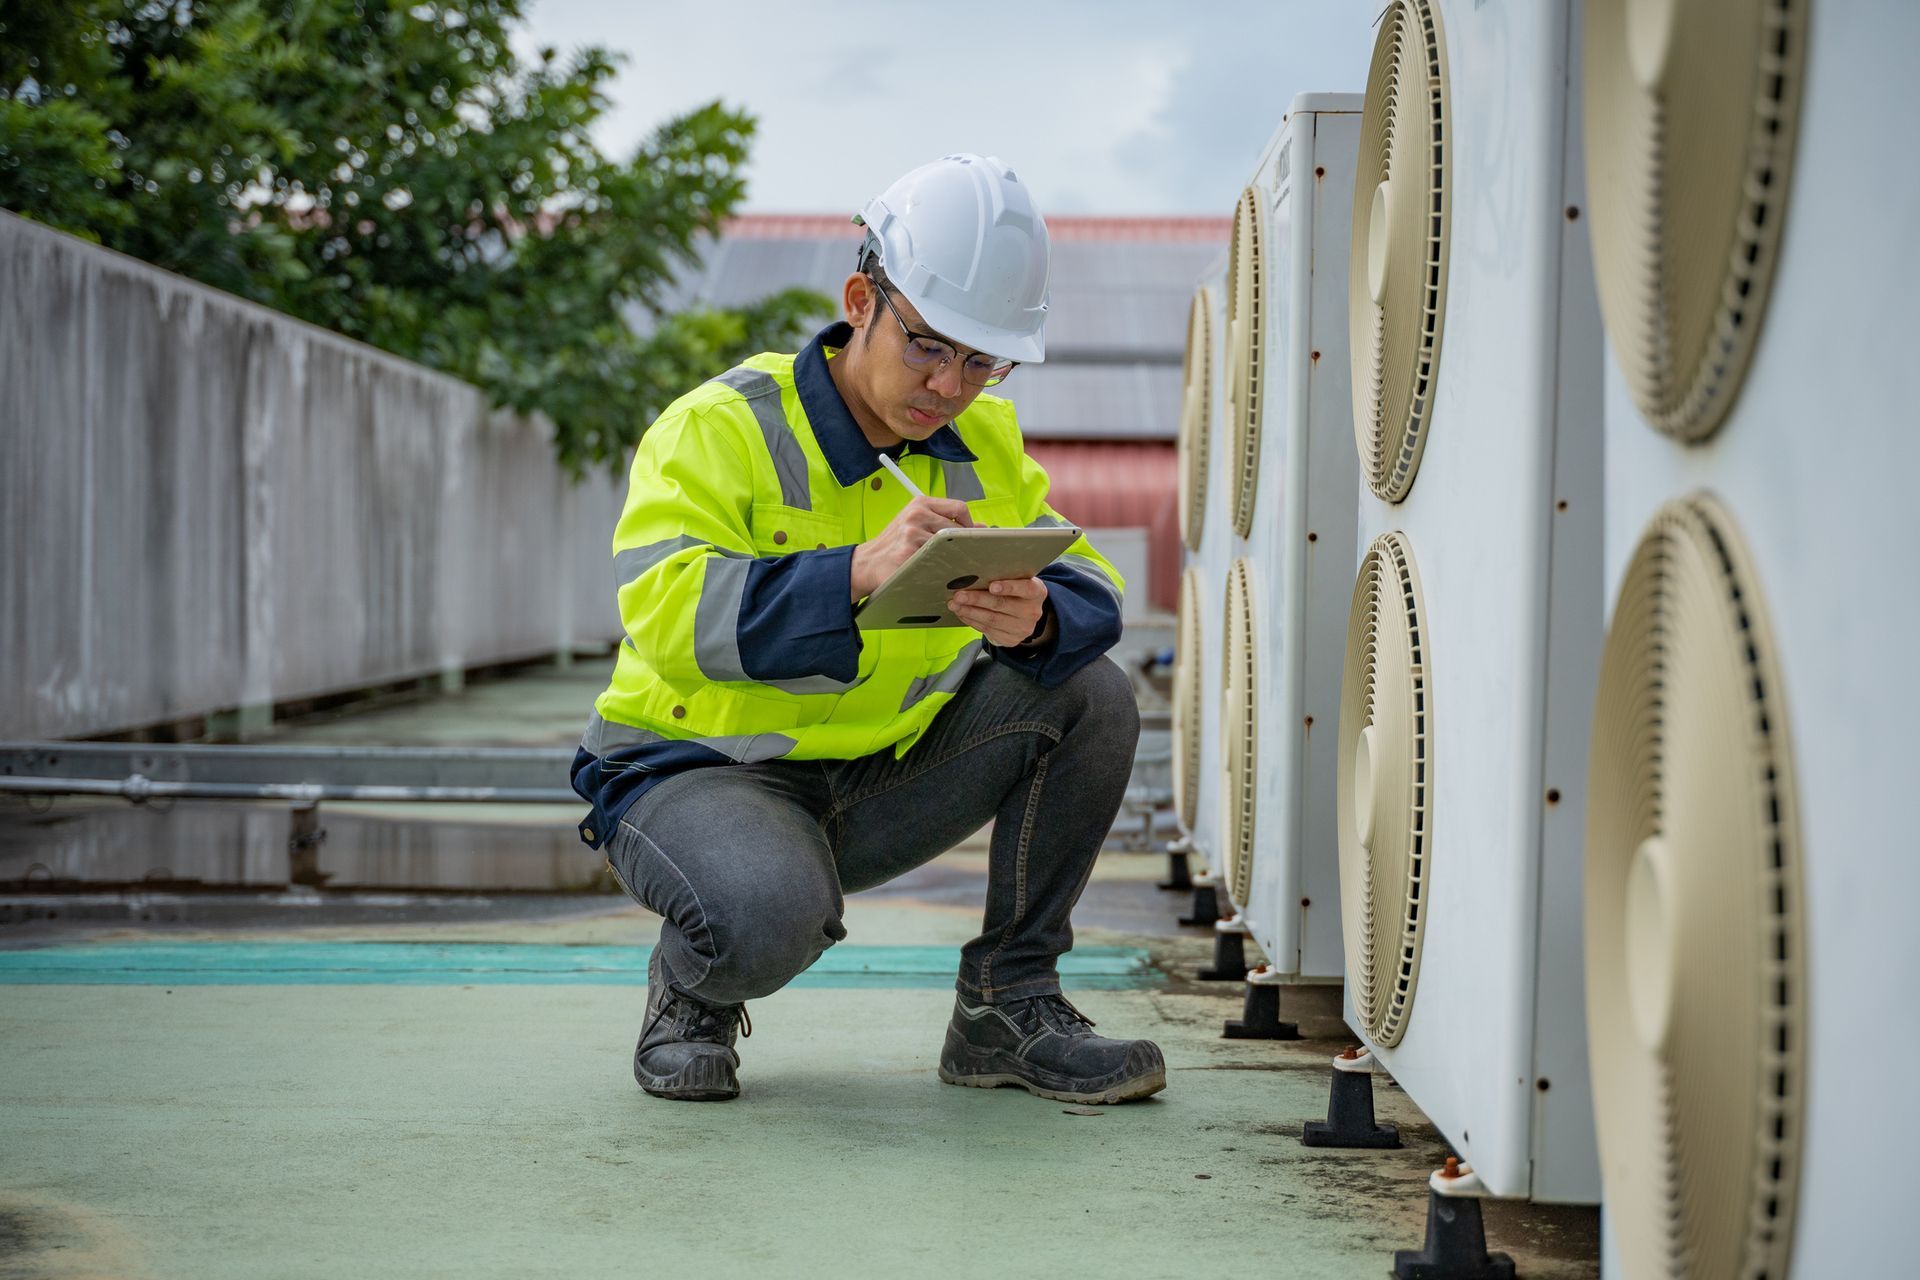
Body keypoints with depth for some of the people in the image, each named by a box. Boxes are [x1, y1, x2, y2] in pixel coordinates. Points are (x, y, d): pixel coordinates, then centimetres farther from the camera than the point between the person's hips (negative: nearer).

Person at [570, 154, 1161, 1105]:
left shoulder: (985, 445, 4)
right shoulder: (720, 427, -15)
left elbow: (1091, 592, -4)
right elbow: (663, 612, -30)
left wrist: (1036, 624, -31)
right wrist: (858, 573, -44)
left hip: (878, 782, 6)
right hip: (700, 771, -6)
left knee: (1092, 696, -11)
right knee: (770, 910, -39)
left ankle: (1008, 1007, 0)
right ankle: (692, 992, 1)